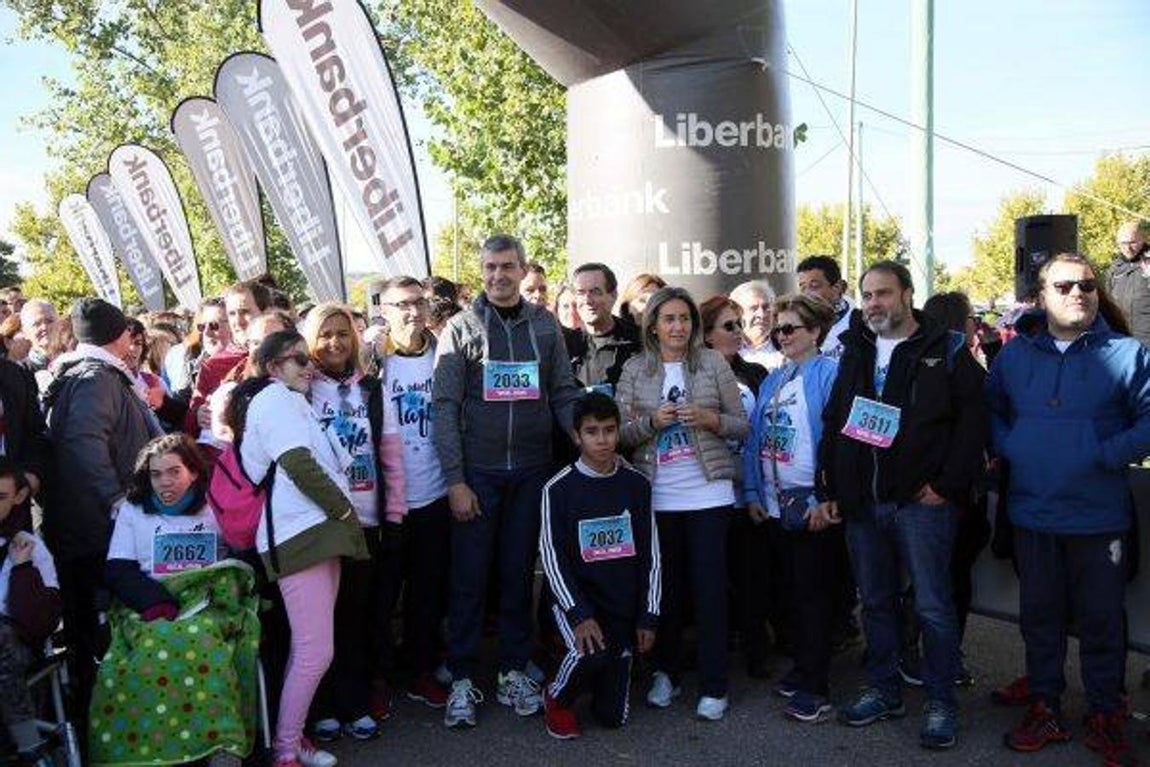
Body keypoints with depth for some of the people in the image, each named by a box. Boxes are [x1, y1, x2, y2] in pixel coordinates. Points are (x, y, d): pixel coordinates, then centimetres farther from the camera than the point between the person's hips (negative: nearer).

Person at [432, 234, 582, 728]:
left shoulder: (545, 326, 7)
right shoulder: (461, 328, 0)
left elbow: (564, 395, 8)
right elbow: (444, 406, -4)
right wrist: (455, 479, -10)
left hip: (531, 472, 2)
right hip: (477, 473, -2)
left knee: (519, 572, 11)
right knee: (470, 576, 4)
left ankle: (513, 672, 24)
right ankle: (462, 680, 16)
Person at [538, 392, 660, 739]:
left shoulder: (636, 485, 2)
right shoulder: (559, 488, -7)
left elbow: (650, 555, 5)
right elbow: (552, 558, -9)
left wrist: (648, 617, 0)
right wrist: (579, 615, -18)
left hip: (623, 606, 3)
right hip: (576, 598, -3)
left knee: (613, 716, 0)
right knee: (590, 654, -34)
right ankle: (556, 698, -1)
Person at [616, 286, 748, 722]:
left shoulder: (713, 363, 1)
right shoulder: (635, 370, 4)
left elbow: (742, 425, 3)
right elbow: (621, 434, 3)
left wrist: (711, 419, -15)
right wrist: (652, 421, -15)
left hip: (709, 494, -1)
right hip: (656, 496, 1)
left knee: (710, 589, 2)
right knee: (664, 587, 11)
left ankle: (714, 686, 14)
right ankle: (666, 673, 28)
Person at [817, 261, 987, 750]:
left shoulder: (946, 351, -1)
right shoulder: (854, 354, 13)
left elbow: (972, 419, -7)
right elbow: (833, 425, 15)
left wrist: (946, 484, -12)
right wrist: (828, 489, 9)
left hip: (922, 501, -5)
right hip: (861, 503, 5)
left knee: (933, 606, 1)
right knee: (876, 601, 14)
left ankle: (941, 703, 15)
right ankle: (883, 691, 28)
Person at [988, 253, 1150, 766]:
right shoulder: (1015, 355, 7)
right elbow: (989, 409, 15)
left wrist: (1108, 454, -17)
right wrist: (1006, 448, 0)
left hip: (1099, 517, -2)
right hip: (1032, 515, 3)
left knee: (1101, 620, 9)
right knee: (1039, 614, 13)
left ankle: (1106, 717, 26)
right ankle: (1045, 707, 29)